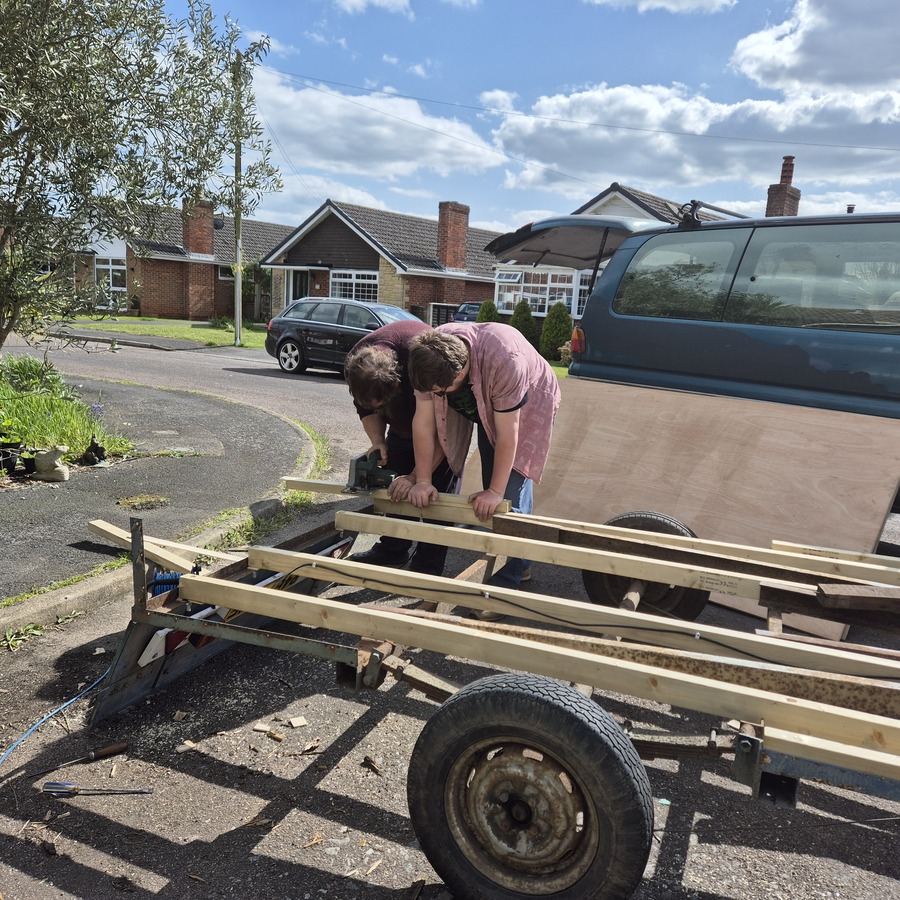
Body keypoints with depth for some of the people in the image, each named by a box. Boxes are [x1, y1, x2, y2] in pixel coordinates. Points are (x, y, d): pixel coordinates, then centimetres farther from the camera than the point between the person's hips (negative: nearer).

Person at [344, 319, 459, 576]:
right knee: (395, 485, 7)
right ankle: (393, 550, 21)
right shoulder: (357, 365, -25)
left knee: (440, 487, -11)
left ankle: (428, 565, -4)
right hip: (405, 416, 6)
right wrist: (377, 441, -23)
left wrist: (419, 476, -35)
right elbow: (366, 409, -5)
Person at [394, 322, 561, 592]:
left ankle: (507, 578, -1)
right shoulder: (429, 357, -29)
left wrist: (495, 491, -29)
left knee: (510, 491, -14)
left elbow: (507, 433, -35)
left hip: (526, 405, -5)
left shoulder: (504, 360, -43)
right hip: (481, 405, 5)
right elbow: (423, 420, -22)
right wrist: (423, 481, -21)